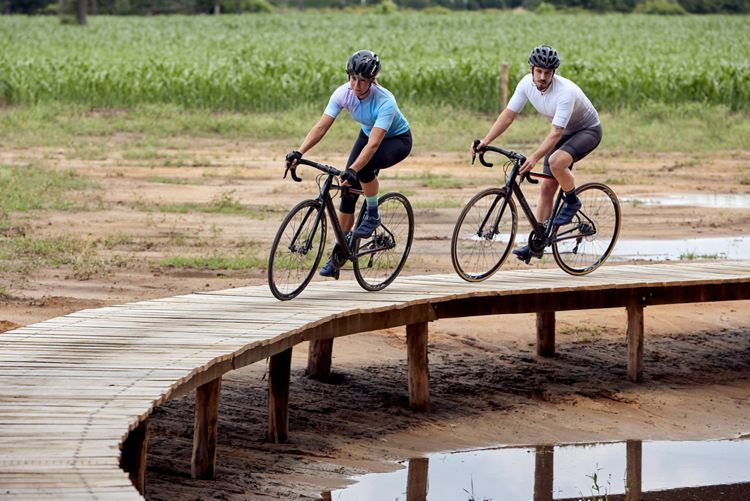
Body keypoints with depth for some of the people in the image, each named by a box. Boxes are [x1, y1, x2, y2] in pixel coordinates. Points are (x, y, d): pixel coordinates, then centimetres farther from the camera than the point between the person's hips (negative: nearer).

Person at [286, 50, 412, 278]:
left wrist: (353, 170, -56)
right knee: (348, 190, -6)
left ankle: (373, 216, -10)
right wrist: (299, 153, -38)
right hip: (369, 133, 6)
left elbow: (373, 144, -44)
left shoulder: (384, 101, -36)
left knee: (365, 166, -36)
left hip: (397, 139, -6)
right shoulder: (343, 93, -22)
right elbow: (321, 126, -25)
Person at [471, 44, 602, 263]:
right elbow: (508, 114, -11)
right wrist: (485, 141, -22)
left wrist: (534, 158, -48)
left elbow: (556, 133, -38)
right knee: (546, 188, 2)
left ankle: (572, 202, -8)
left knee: (556, 162, -35)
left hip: (587, 130, -7)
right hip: (564, 132, 7)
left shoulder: (565, 92, -35)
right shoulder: (527, 83, -15)